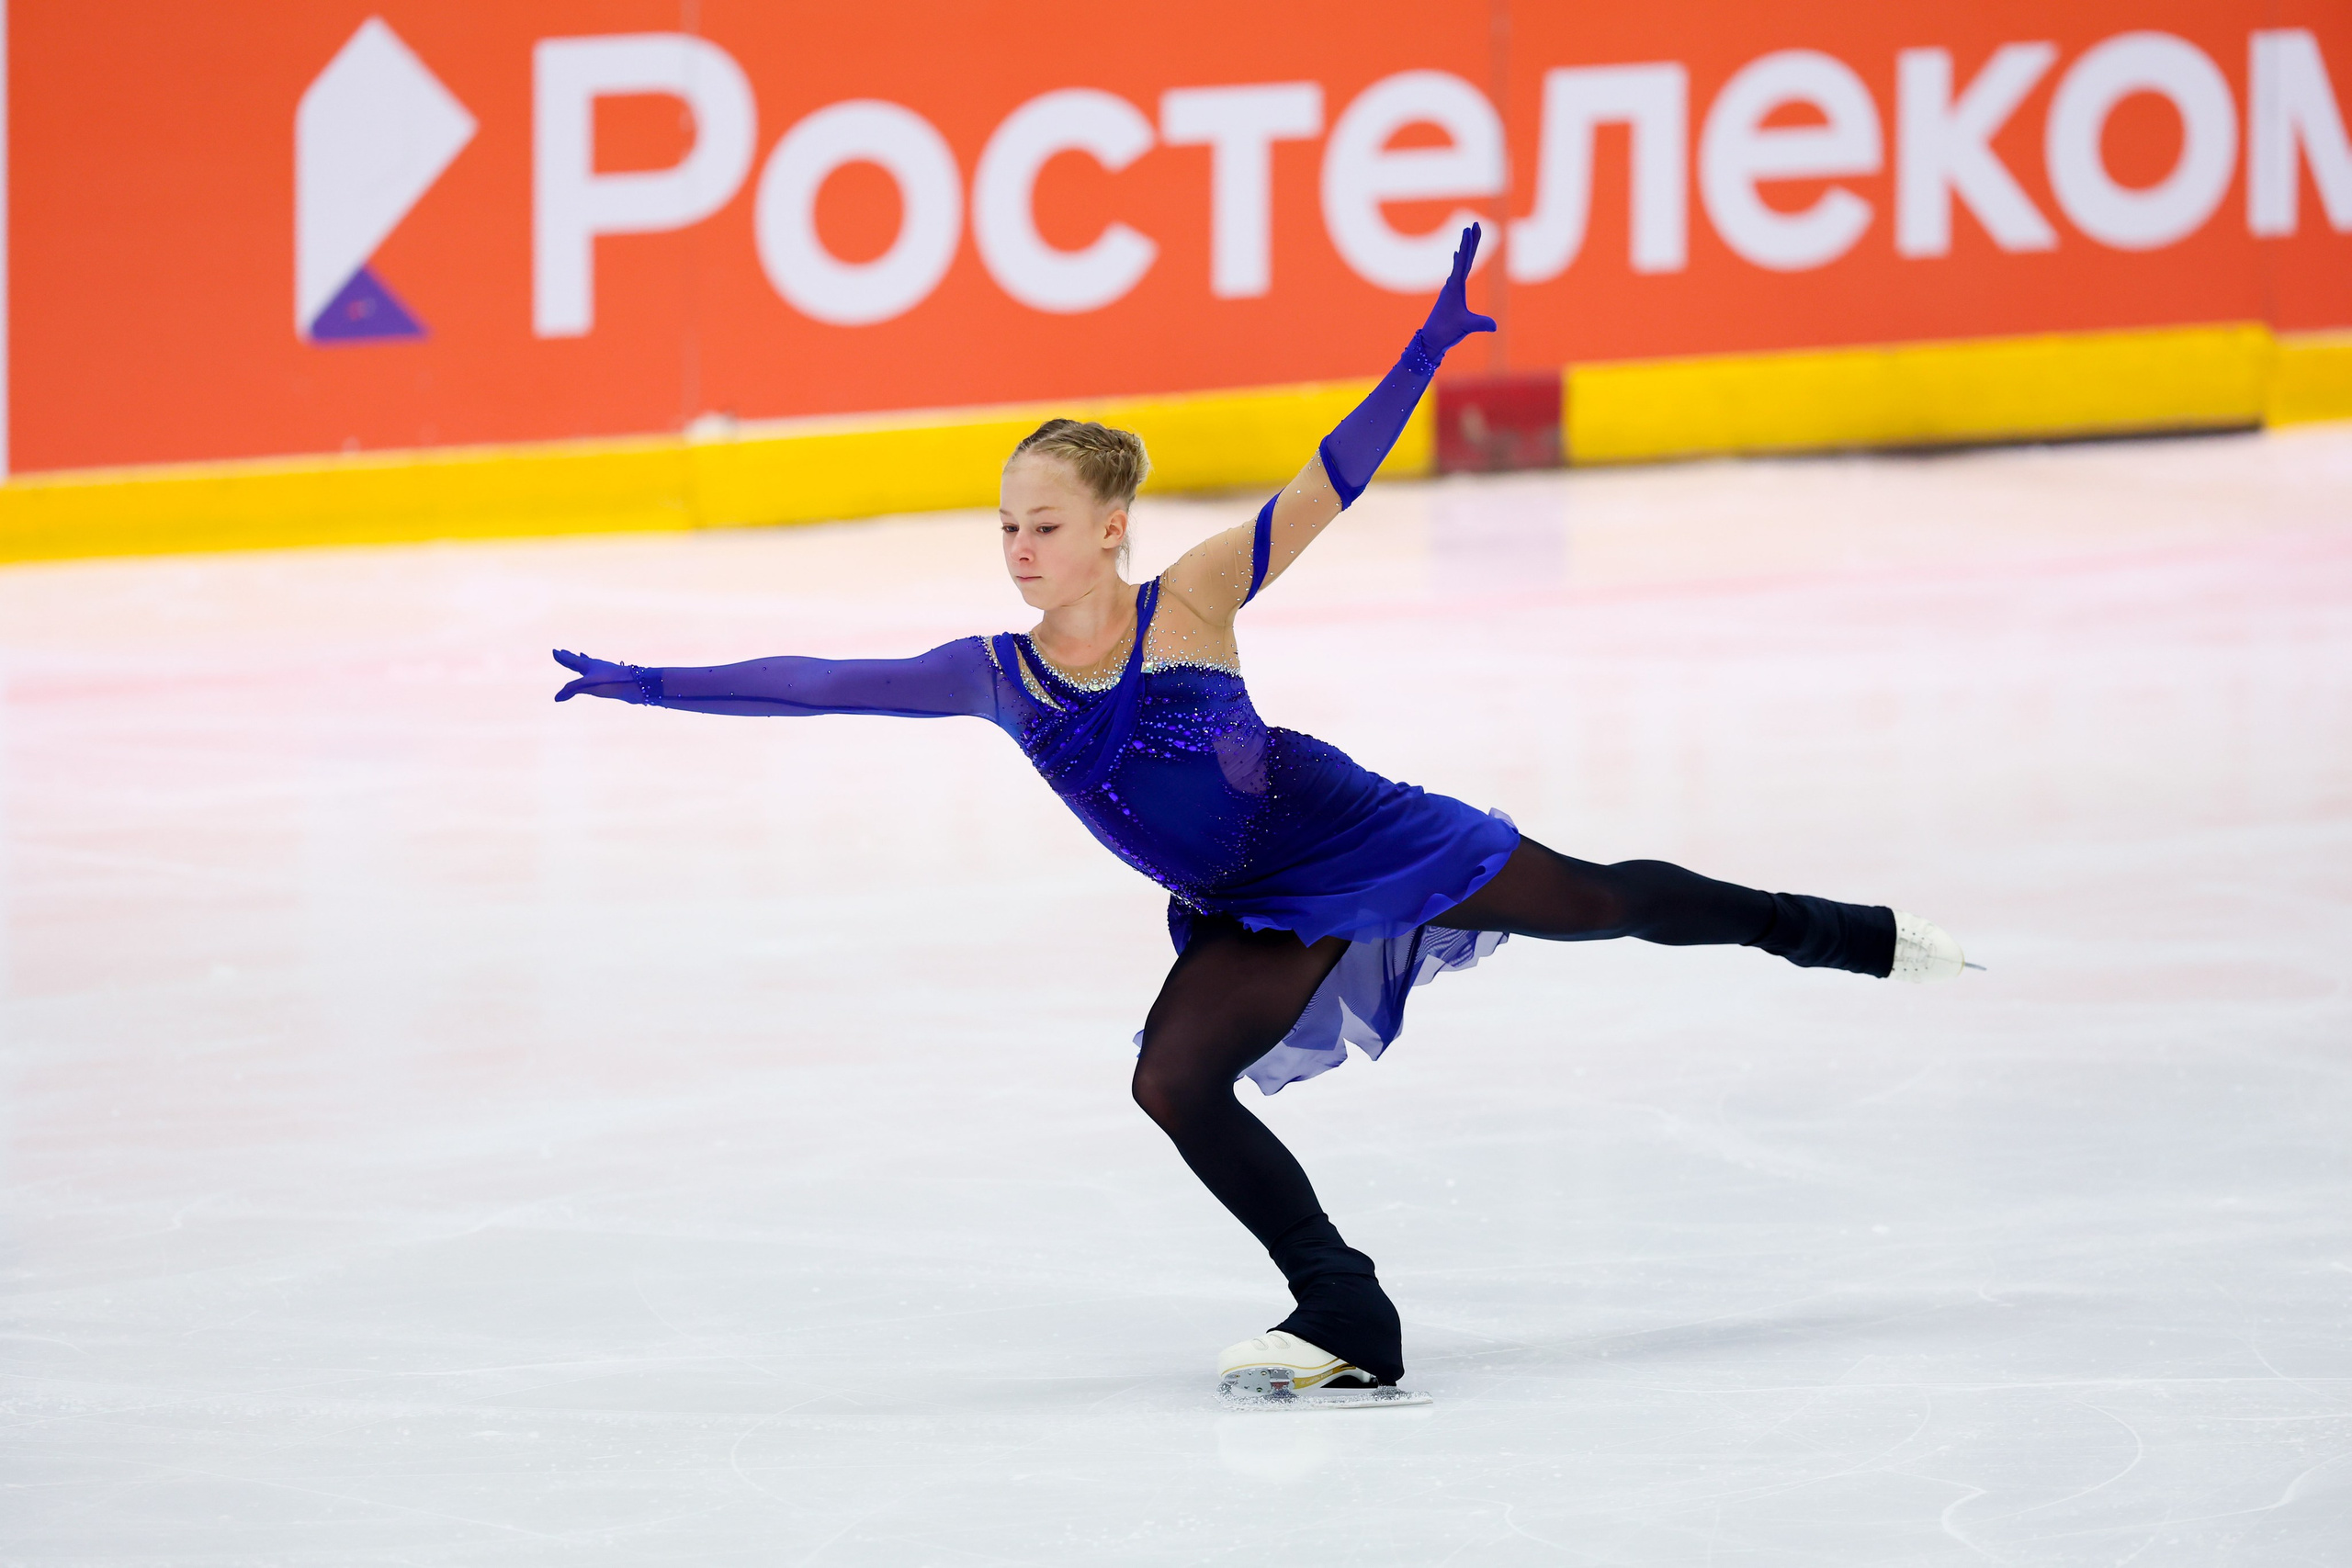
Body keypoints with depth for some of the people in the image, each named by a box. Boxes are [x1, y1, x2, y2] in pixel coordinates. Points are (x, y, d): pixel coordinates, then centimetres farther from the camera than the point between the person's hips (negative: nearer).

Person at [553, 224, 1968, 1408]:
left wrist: (1425, 351, -36)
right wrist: (644, 684, -20)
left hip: (1354, 836, -4)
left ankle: (1855, 937, 24)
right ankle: (1351, 1324, -4)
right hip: (1254, 923, 4)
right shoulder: (995, 677, -10)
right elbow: (819, 683, -14)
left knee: (1601, 905, 3)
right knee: (1175, 1086, -13)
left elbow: (1330, 487, -26)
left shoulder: (1190, 604, -20)